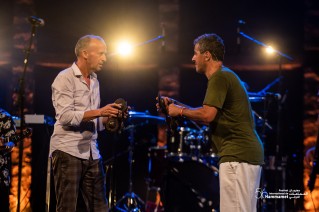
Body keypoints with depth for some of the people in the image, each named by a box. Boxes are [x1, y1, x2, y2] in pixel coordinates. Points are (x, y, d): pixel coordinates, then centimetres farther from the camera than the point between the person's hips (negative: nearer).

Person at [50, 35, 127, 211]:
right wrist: (99, 112, -21)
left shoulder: (95, 81, 18)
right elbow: (66, 116, -17)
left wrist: (110, 116, 2)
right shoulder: (65, 78, -6)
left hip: (92, 153, 7)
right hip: (68, 151, -7)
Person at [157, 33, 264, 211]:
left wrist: (180, 111, -3)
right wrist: (176, 105, 23)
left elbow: (207, 115, -19)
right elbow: (210, 119, 25)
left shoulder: (219, 77, -8)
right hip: (248, 154, 11)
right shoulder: (225, 76, 24)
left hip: (237, 155, -10)